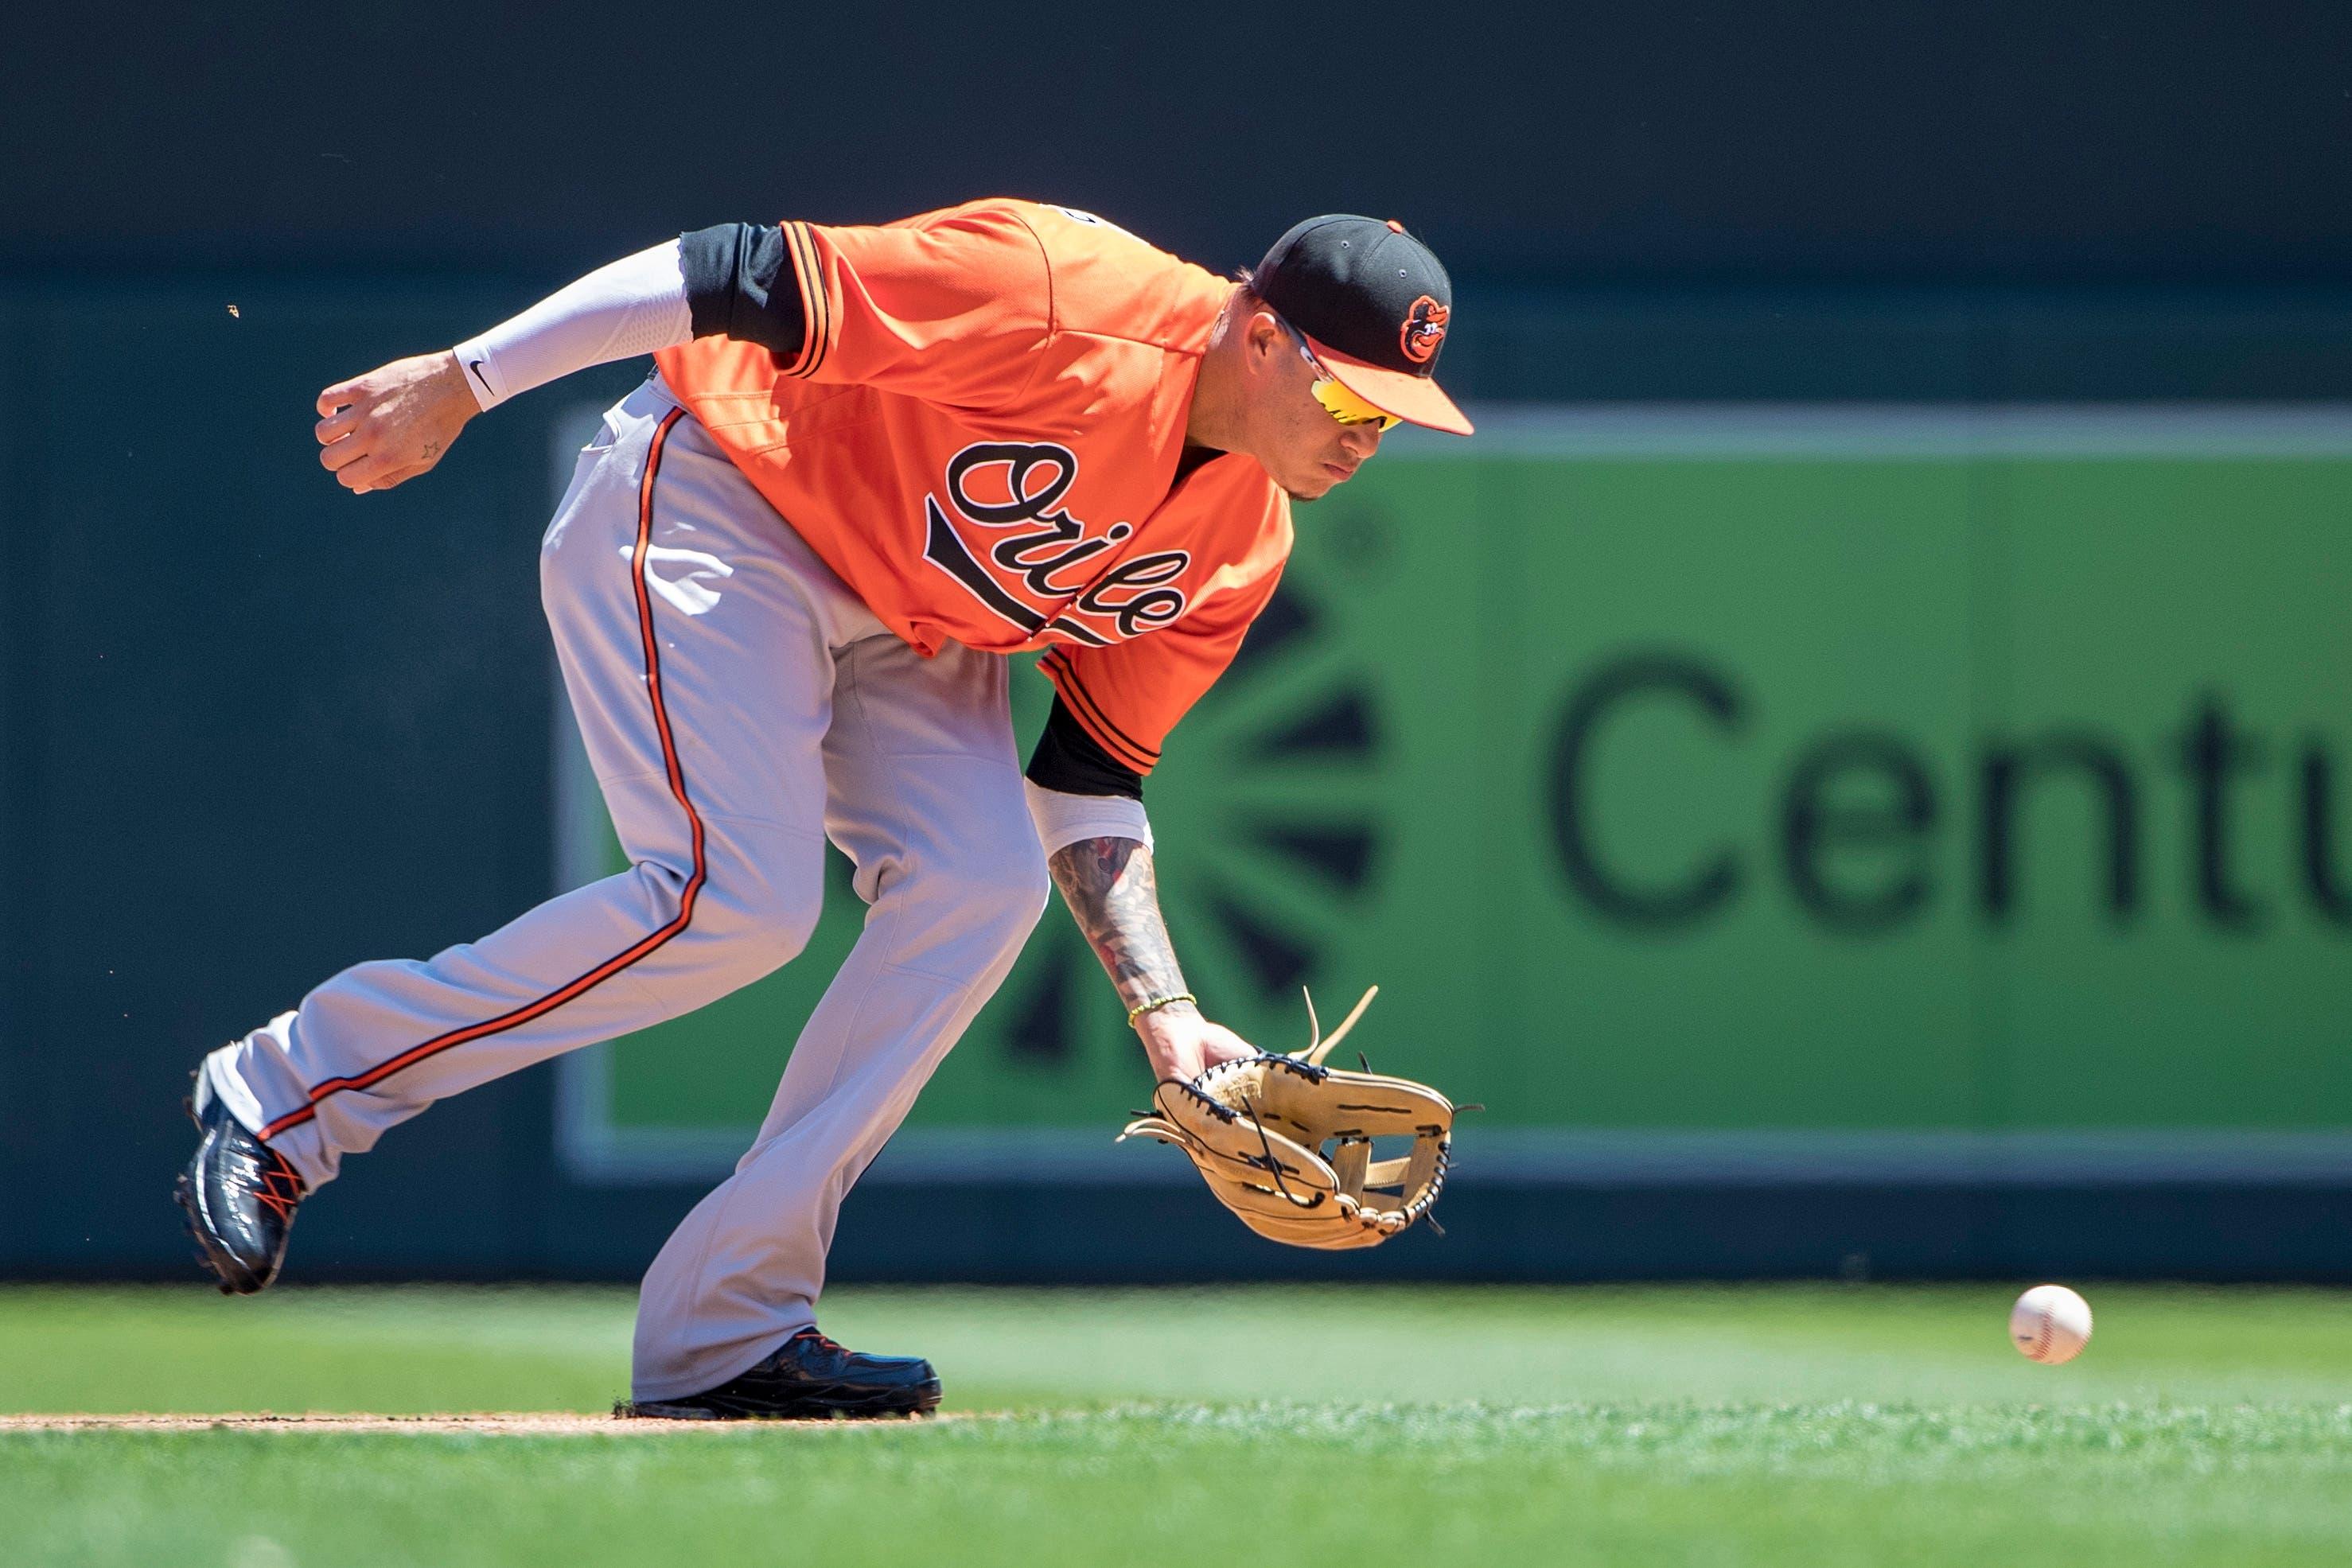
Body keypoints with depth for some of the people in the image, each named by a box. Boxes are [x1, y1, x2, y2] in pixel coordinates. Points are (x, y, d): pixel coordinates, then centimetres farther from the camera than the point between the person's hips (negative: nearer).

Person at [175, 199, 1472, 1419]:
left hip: (893, 627, 8)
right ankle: (288, 1090, -9)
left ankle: (721, 1335, -11)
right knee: (740, 897, -23)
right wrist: (459, 384, -25)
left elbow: (1089, 790, 3)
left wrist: (1163, 1017, -9)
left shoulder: (1238, 548, -4)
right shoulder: (1051, 294, -30)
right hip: (707, 508, -8)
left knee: (984, 880, -13)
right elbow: (737, 277, -27)